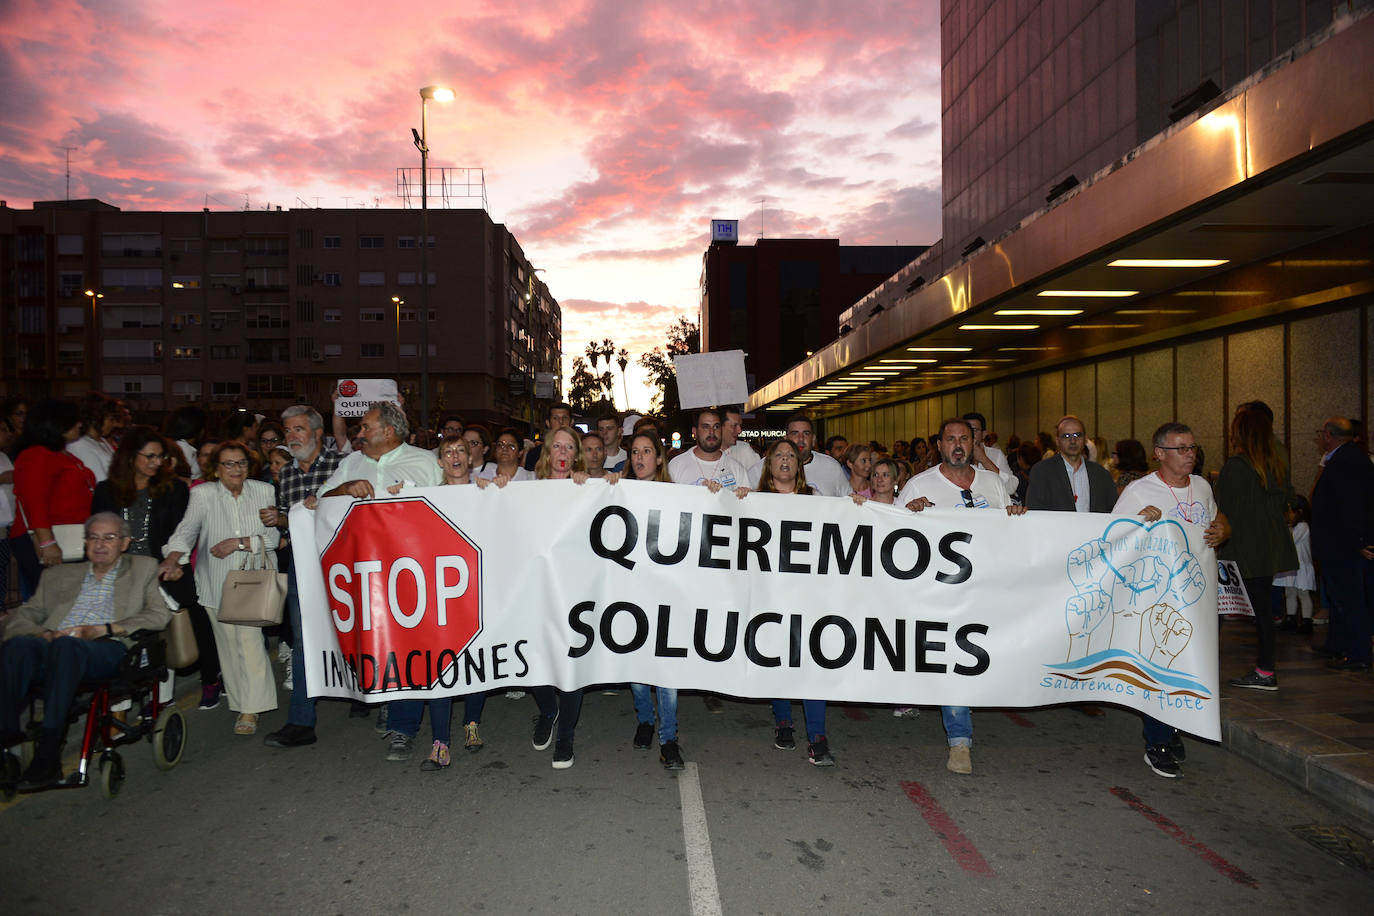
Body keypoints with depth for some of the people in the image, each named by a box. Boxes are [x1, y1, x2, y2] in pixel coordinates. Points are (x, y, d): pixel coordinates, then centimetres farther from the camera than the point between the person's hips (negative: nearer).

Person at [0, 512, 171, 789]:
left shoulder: (143, 569, 21)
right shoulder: (59, 576, 30)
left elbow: (160, 615, 6)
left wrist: (102, 629, -7)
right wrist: (41, 633, -3)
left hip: (109, 649, -3)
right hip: (54, 648, 3)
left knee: (67, 646, -37)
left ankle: (48, 754, -39)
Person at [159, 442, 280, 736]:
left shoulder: (263, 491, 1)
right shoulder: (204, 494, 0)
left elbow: (273, 537, -2)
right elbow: (187, 528, -13)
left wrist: (239, 543, -15)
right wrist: (173, 558, -30)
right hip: (217, 582, 1)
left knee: (249, 638, -13)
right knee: (228, 642, 6)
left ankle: (250, 710, -8)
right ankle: (239, 701, 20)